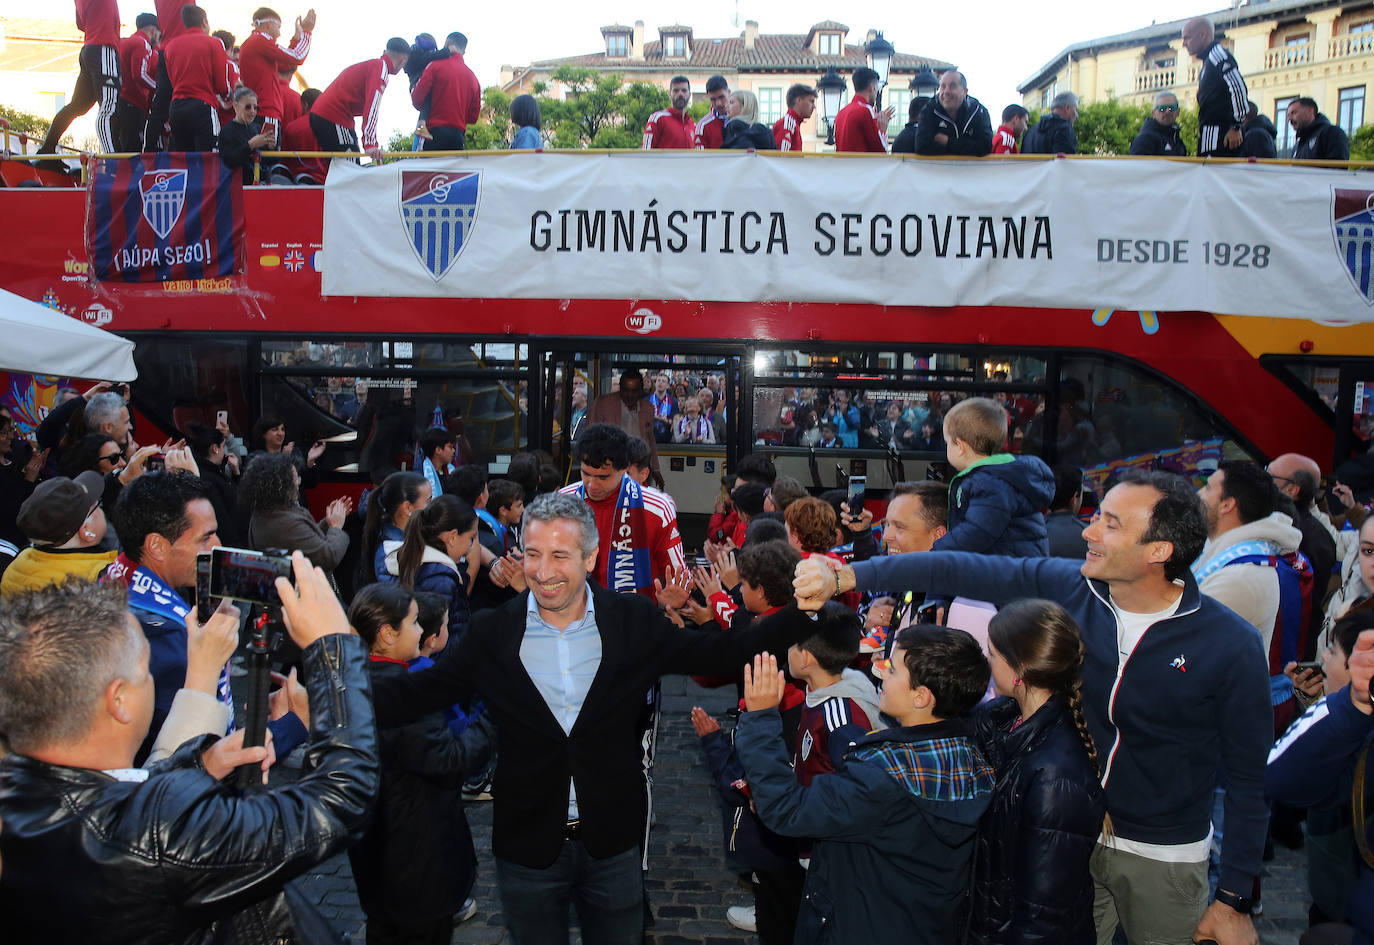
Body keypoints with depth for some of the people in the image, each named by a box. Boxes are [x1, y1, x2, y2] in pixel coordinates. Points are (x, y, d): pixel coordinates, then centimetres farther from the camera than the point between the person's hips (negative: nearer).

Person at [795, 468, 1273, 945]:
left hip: (1165, 857, -2)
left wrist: (1234, 899, -7)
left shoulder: (1231, 645, -18)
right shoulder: (1067, 587, -12)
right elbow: (960, 570, -15)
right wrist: (845, 575, -24)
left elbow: (1249, 775, -10)